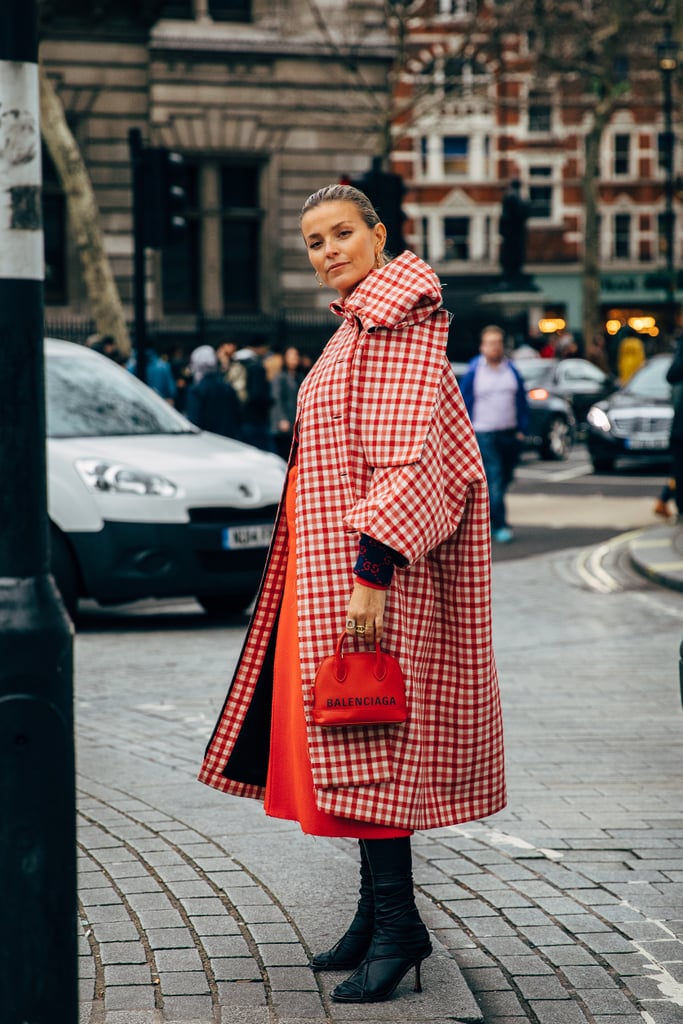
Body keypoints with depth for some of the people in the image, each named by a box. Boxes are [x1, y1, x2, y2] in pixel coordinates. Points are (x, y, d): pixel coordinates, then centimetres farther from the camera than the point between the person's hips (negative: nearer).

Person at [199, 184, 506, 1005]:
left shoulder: (395, 323, -13)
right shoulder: (356, 327, 18)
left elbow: (405, 459, -21)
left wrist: (372, 573, -25)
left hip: (366, 563, -10)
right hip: (327, 562, 10)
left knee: (360, 740, -9)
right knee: (339, 739, 11)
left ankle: (397, 926, -4)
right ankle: (377, 914, 18)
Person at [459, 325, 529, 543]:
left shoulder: (512, 371, 8)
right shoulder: (473, 372, -4)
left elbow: (522, 401, 13)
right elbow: (463, 403, -1)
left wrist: (522, 429, 6)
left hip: (510, 434, 5)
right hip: (484, 435, -5)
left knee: (505, 479, 10)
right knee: (494, 479, -12)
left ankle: (487, 516, 27)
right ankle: (500, 526, -11)